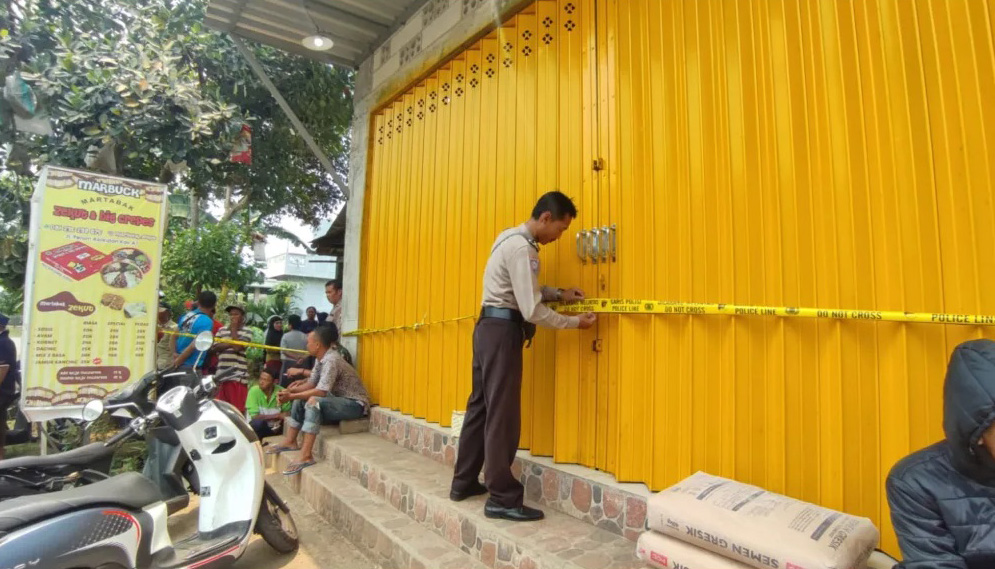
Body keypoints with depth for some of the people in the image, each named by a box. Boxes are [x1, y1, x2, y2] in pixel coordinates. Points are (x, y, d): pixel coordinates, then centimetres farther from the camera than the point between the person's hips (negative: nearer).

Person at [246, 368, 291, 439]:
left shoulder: (281, 391, -13)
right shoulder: (254, 391, -19)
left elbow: (288, 412, -5)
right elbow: (254, 416, -21)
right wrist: (277, 415, -21)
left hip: (275, 426, 3)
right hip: (258, 427, -3)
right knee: (258, 422, -34)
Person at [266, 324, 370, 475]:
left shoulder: (331, 360, -23)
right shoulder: (320, 358, 6)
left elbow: (321, 391, -29)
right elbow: (311, 383, 8)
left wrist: (291, 396, -22)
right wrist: (290, 391, -7)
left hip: (355, 404, -10)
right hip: (339, 399, 10)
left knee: (314, 402, -31)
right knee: (300, 399, 8)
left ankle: (306, 456, -28)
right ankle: (290, 441, 15)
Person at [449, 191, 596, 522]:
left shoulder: (513, 238, 14)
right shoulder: (521, 248, -17)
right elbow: (533, 311, -20)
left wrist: (559, 294, 12)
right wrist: (575, 322, -9)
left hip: (490, 327, 10)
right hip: (502, 330, -10)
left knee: (481, 406, 15)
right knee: (503, 413, -4)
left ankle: (463, 483, 26)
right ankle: (502, 499, 6)